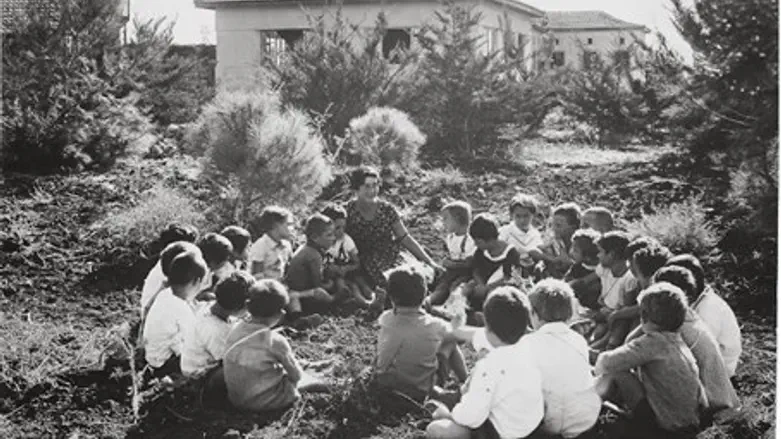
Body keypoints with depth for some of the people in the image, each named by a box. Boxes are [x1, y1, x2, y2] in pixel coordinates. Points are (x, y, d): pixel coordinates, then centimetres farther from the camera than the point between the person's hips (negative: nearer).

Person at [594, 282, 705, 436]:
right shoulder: (678, 341, 6)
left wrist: (598, 367, 2)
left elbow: (606, 364, -20)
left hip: (666, 428, -8)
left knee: (615, 373, -7)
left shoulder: (653, 342, -18)